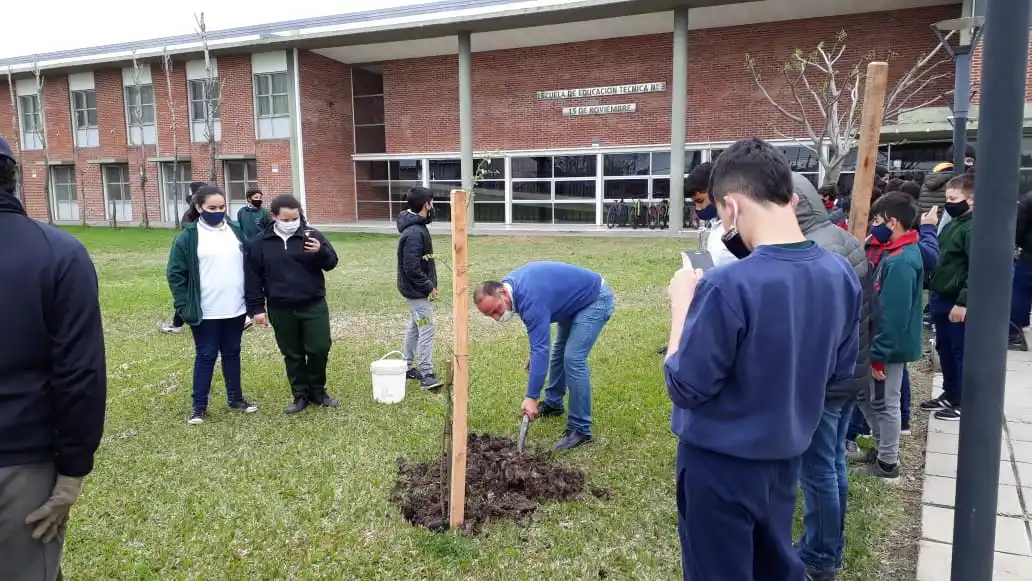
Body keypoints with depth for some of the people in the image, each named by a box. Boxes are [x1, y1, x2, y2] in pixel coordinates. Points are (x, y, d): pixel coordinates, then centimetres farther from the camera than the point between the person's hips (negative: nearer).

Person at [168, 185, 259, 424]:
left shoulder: (235, 231, 7)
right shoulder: (188, 236, -7)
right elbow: (176, 274, -7)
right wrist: (184, 307, -13)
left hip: (235, 310, 4)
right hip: (205, 313, -4)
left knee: (232, 354, 15)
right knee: (206, 356, 5)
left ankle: (235, 398, 27)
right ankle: (199, 406, 17)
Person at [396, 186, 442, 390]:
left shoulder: (418, 227, 9)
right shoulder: (414, 233, -23)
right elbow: (412, 268, -26)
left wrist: (429, 285, 12)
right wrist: (429, 287, -17)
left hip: (416, 290, 10)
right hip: (418, 291, -10)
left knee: (414, 327, 18)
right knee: (427, 330, -8)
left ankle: (406, 367, 29)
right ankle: (426, 374, -4)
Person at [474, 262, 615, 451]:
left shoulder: (531, 298, -35)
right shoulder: (511, 284, -7)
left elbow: (540, 349, -38)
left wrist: (531, 398, -38)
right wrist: (534, 355, 9)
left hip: (595, 299, -10)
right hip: (575, 300, 10)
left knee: (573, 358, -19)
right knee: (558, 351, 19)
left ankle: (580, 429, -12)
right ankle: (553, 403, 37)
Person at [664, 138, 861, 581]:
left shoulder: (728, 286, -28)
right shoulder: (842, 275, -6)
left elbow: (685, 388, -19)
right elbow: (840, 371, 8)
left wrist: (682, 302, -11)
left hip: (720, 464, -6)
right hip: (786, 458, 6)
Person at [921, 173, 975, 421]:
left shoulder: (973, 229, -17)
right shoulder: (953, 224, 13)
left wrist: (963, 302, -24)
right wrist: (933, 292, 18)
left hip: (958, 303, -9)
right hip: (940, 298, 9)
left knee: (961, 353, 2)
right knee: (944, 349, 18)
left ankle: (964, 403, 15)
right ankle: (949, 395, 32)